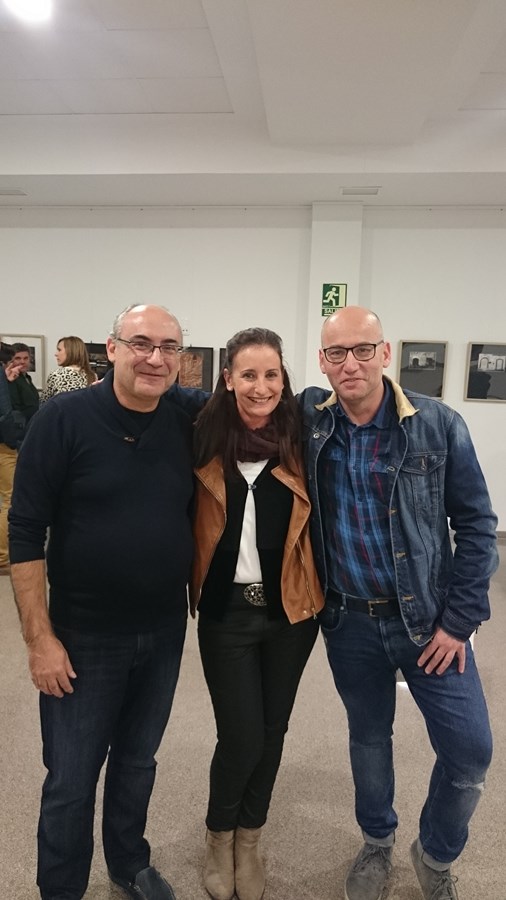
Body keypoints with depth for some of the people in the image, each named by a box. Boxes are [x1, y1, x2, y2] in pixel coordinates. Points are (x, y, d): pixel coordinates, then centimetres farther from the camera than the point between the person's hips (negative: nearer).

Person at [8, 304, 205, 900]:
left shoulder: (186, 428, -2)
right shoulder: (64, 417, -14)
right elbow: (26, 531, -14)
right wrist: (40, 637, -15)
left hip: (164, 632, 4)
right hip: (84, 635, -4)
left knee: (138, 762, 23)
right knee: (71, 780, 12)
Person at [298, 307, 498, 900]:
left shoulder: (439, 425, -11)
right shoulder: (308, 419, -7)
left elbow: (475, 525, -6)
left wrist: (459, 620, -9)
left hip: (428, 618, -1)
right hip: (348, 621, 1)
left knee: (469, 749, 4)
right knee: (368, 737, 19)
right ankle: (377, 844, 47)